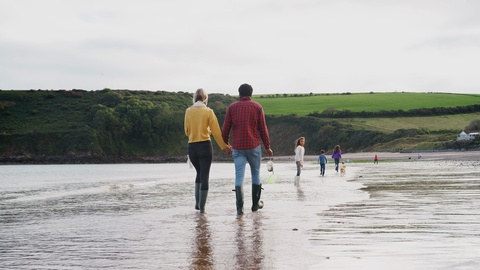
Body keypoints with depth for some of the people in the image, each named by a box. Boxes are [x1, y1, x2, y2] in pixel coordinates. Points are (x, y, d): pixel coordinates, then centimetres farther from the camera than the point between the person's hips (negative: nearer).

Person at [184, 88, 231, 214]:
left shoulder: (188, 111, 2)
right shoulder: (208, 111, -5)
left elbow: (187, 131, 7)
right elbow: (216, 131, -5)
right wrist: (225, 146, 3)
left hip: (192, 146, 3)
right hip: (205, 146, -3)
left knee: (199, 173, 22)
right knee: (205, 175, 2)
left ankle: (197, 203, 14)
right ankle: (202, 207, 2)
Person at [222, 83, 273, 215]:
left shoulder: (232, 107, 4)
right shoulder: (257, 107, 1)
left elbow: (226, 128, 2)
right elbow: (263, 129, 0)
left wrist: (224, 144, 15)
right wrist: (268, 147, 7)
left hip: (237, 147, 1)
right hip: (254, 146, -1)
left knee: (239, 176, -1)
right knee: (256, 174, 15)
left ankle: (239, 207, -12)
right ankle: (255, 203, 22)